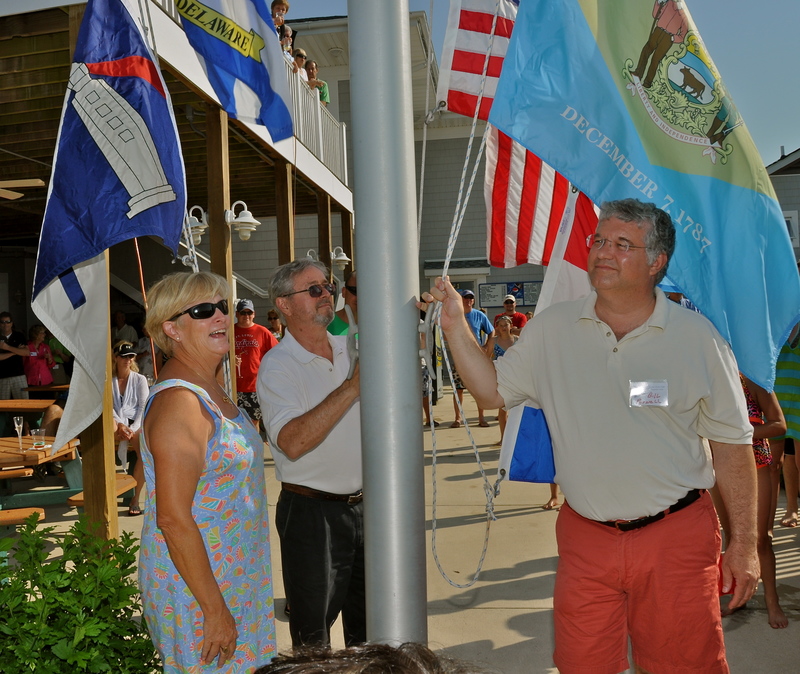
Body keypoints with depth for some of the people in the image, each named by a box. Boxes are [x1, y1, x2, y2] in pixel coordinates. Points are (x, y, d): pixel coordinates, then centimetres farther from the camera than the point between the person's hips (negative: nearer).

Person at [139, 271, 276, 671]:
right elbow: (173, 519, -25)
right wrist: (215, 609, -22)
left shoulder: (209, 389, 8)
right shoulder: (179, 402, -23)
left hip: (232, 574, 9)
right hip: (195, 583, -9)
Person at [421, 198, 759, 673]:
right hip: (585, 537, 2)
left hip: (676, 537, -1)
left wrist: (744, 544, 0)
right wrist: (456, 325, -3)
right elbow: (494, 391, 7)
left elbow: (731, 445, -1)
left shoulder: (698, 337, -6)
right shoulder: (552, 328, 1)